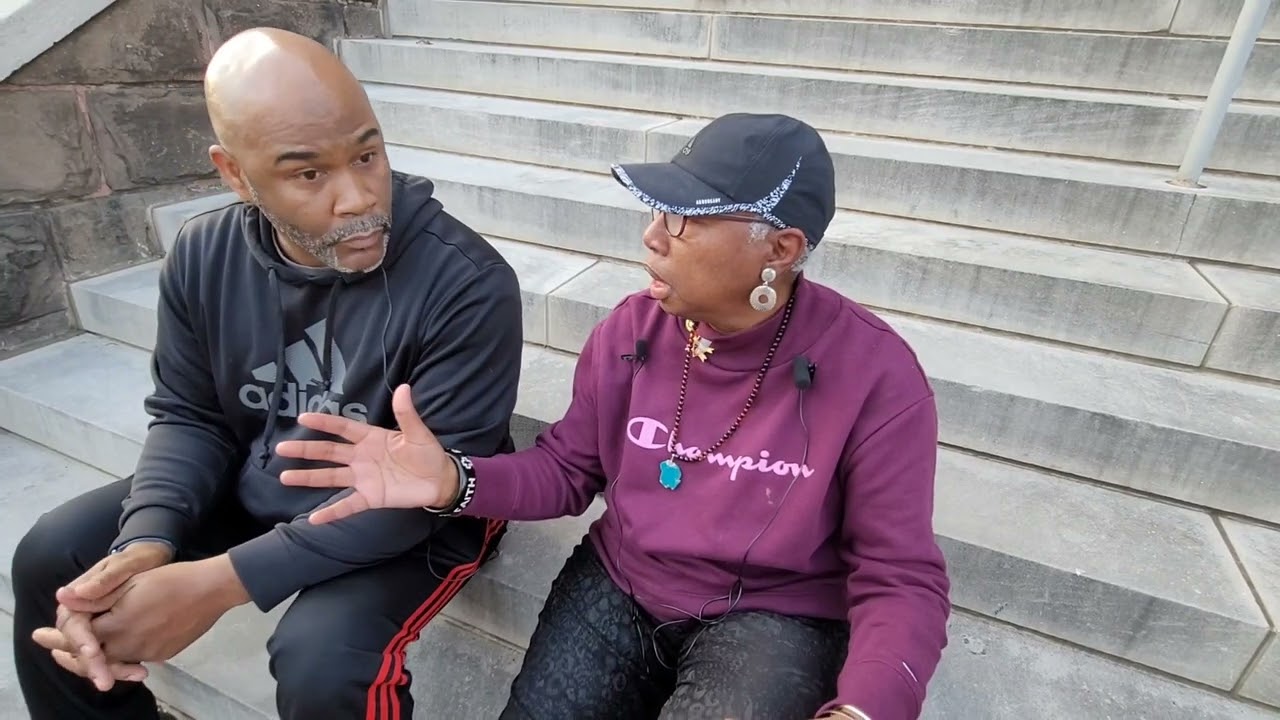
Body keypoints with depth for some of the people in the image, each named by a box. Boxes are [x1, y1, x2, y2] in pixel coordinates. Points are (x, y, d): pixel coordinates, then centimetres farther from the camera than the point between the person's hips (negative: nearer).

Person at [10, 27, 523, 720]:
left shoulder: (467, 283, -28)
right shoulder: (204, 254, -7)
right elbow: (188, 417, 2)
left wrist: (222, 582, -28)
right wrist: (147, 542, -19)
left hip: (415, 515, -5)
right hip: (251, 488, 6)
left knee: (323, 660, -29)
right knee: (51, 557, 4)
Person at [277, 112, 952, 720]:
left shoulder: (874, 374, -19)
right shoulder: (631, 328, -8)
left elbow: (900, 579, -13)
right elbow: (570, 468, 2)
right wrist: (455, 479, -19)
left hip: (773, 616, -2)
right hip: (617, 588, 3)